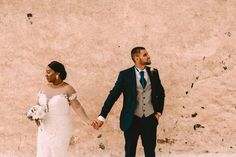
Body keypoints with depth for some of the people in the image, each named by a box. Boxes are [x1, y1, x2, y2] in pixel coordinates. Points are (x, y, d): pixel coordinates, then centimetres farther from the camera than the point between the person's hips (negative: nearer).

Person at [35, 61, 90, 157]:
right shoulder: (45, 89, 3)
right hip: (45, 129, 5)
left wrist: (88, 121, -30)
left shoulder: (68, 89, -14)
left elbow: (77, 107, -16)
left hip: (60, 130, -5)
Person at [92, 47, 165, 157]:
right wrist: (102, 116, -17)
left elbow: (161, 93, 16)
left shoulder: (153, 72, 3)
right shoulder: (125, 74, -7)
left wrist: (159, 112, 8)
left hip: (150, 119, 3)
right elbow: (113, 95, -10)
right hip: (132, 120, -2)